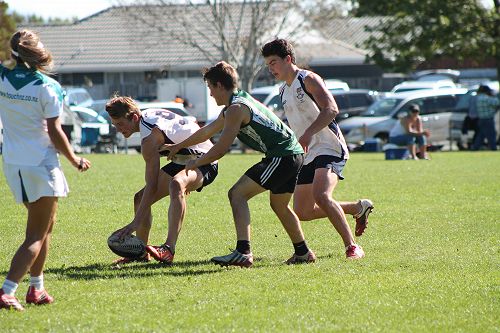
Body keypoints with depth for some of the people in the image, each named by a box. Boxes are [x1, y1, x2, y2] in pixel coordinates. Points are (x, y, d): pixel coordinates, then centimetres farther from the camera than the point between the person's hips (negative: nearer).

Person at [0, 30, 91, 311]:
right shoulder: (47, 87, -15)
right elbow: (55, 133, -12)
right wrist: (75, 160, 1)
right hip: (40, 163, -6)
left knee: (46, 225, 23)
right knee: (36, 235, -1)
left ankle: (37, 288, 26)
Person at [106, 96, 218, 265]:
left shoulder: (149, 137, -28)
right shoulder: (147, 115, 1)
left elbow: (152, 185, -30)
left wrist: (136, 222, -31)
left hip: (204, 162, -11)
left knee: (176, 184, -42)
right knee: (140, 198, 8)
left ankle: (169, 250, -54)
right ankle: (141, 253, 21)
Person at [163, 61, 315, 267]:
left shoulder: (236, 109, -12)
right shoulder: (240, 101, 20)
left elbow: (221, 149, -15)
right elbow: (208, 131, 34)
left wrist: (195, 163, 2)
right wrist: (178, 146, 43)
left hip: (281, 156, -10)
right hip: (294, 152, 10)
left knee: (237, 194, -12)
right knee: (279, 205, 27)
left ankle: (243, 252, -24)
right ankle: (303, 253, 37)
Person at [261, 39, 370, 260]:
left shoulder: (308, 79, -9)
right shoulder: (283, 91, 17)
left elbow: (331, 109, -23)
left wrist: (308, 134, -34)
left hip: (329, 148, -10)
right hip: (307, 154, 10)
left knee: (321, 196, -31)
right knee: (303, 212, 7)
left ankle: (352, 247, -22)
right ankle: (359, 208, 25)